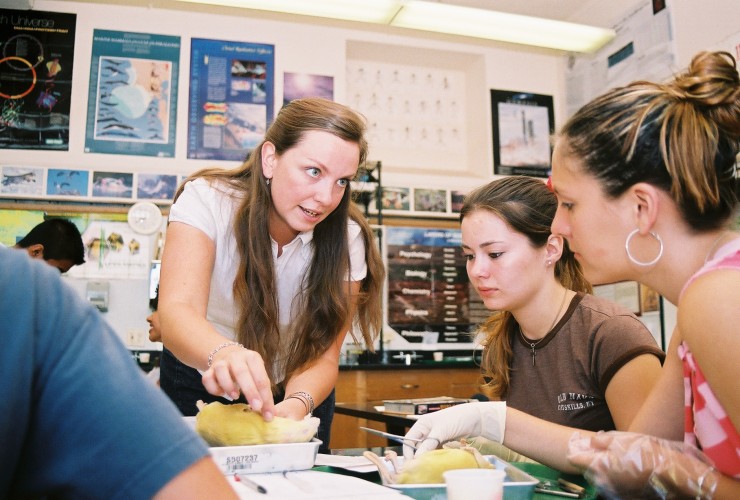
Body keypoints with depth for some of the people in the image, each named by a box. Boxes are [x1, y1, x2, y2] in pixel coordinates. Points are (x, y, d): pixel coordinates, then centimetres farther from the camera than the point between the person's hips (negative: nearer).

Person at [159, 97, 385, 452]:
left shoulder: (347, 240, -19)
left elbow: (322, 358, -21)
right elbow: (177, 312, -37)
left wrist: (297, 404, -43)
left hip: (295, 395, 1)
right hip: (201, 387, -1)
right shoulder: (207, 200, -24)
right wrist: (224, 354, -59)